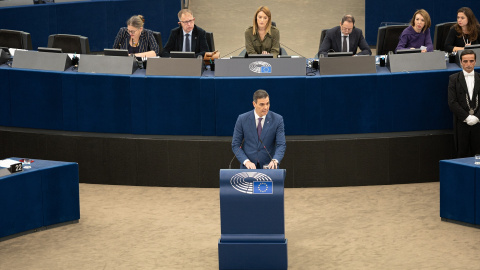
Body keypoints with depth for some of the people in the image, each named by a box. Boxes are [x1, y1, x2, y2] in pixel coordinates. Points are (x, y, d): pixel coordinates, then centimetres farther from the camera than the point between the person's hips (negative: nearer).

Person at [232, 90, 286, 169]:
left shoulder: (277, 119, -4)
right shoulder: (242, 119, -3)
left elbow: (281, 145, -8)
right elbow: (235, 145, -2)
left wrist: (275, 160, -28)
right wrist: (246, 161, -17)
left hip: (269, 166, 0)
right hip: (248, 167, 0)